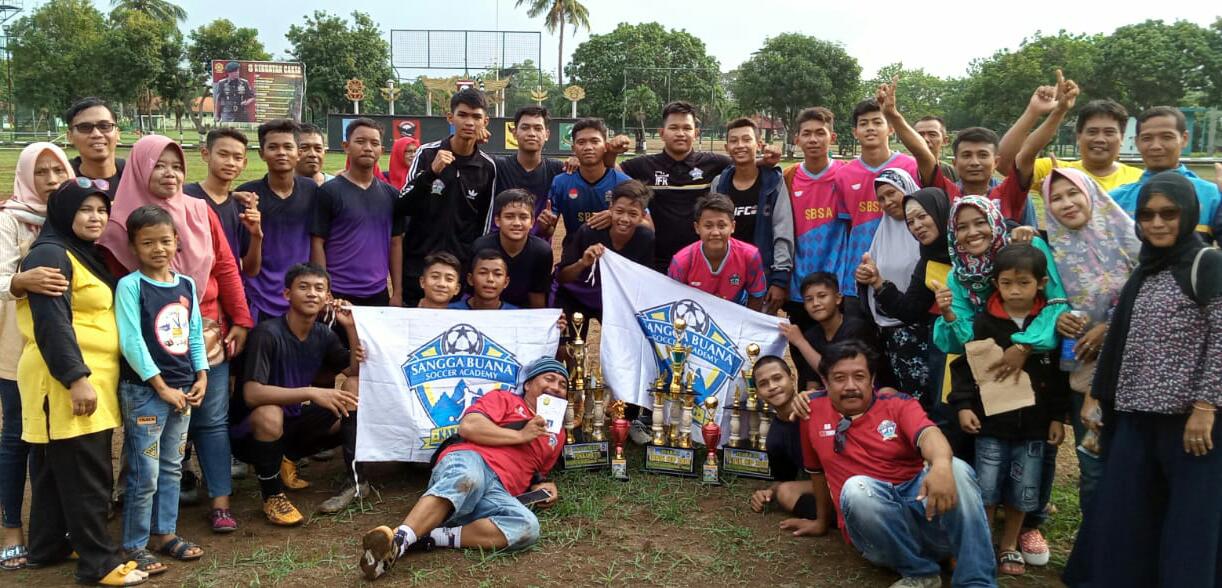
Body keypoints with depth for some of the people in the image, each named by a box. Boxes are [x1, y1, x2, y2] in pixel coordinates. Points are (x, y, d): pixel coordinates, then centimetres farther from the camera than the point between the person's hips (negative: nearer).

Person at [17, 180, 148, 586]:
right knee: (85, 475, -6)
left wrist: (88, 378, 23)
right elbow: (51, 324, -21)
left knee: (57, 470, 17)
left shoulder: (87, 255, 17)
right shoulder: (51, 255, -13)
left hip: (92, 380, 10)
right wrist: (76, 378, -25)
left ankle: (49, 546, 27)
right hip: (66, 383, -10)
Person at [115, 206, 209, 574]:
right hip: (143, 391, -6)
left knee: (171, 468, 15)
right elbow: (131, 342, -16)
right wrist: (161, 387, -15)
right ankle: (134, 545, 13)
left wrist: (201, 377, 0)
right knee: (145, 475, -1)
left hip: (182, 389, 6)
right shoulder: (130, 285, -11)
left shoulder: (187, 285, 7)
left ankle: (164, 533, 28)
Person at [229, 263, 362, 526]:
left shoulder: (324, 335, -2)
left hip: (293, 422, 7)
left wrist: (352, 327, -13)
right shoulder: (268, 333, -23)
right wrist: (312, 393, -39)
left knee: (355, 417, -6)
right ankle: (272, 496, -14)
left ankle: (285, 460, 12)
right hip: (250, 430, -6)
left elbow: (357, 371, -2)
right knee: (270, 414, -39)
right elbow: (251, 393, -32)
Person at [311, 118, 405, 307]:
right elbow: (317, 244, -5)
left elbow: (395, 243, 9)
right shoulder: (329, 192, -4)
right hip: (338, 295, -4)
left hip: (379, 295, 4)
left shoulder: (391, 194, 7)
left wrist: (397, 292, 5)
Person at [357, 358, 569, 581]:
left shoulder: (556, 436, 31)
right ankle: (398, 539, -57)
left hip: (498, 493, 4)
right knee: (468, 478, -43)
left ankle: (431, 538, -35)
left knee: (528, 527, -32)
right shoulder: (504, 399, 18)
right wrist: (520, 436, 3)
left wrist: (542, 487, 17)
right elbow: (468, 426, 1)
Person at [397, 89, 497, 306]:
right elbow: (401, 209, -9)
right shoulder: (427, 154, -5)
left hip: (463, 266, 1)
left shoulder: (488, 166, 0)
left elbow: (485, 223, 8)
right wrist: (431, 172, -21)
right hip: (418, 263, -1)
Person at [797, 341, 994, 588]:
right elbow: (817, 468, 22)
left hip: (919, 501, 0)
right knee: (856, 488, -34)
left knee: (957, 470, -31)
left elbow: (927, 434, -20)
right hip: (872, 524, 0)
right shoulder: (814, 409, 7)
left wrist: (941, 465, -44)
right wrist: (823, 520, 31)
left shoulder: (899, 405, 3)